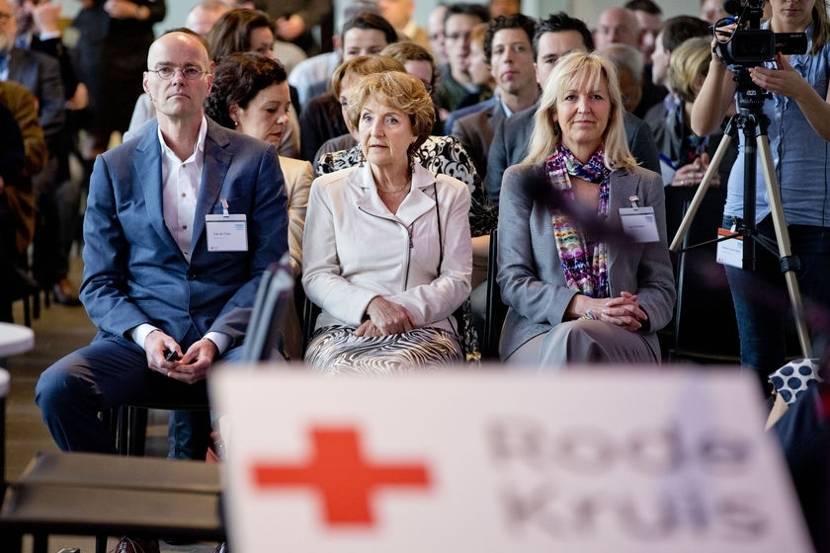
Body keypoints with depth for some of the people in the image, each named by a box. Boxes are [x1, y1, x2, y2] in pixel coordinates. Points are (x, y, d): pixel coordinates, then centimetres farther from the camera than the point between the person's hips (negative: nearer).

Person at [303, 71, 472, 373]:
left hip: (422, 334, 0)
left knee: (393, 371, -37)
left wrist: (404, 309, -11)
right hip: (343, 331, 0)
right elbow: (316, 277, 7)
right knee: (345, 374, -38)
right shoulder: (328, 190, 15)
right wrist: (371, 305, -13)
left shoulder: (450, 194, 16)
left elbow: (457, 280, 8)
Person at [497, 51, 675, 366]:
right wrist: (582, 306, -15)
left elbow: (661, 287, 14)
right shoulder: (521, 181, 13)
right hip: (539, 335, 0)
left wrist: (636, 313, -12)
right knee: (569, 340, -38)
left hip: (626, 341, 1)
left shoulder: (645, 185, 17)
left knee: (574, 339, -36)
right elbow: (512, 281, 3)